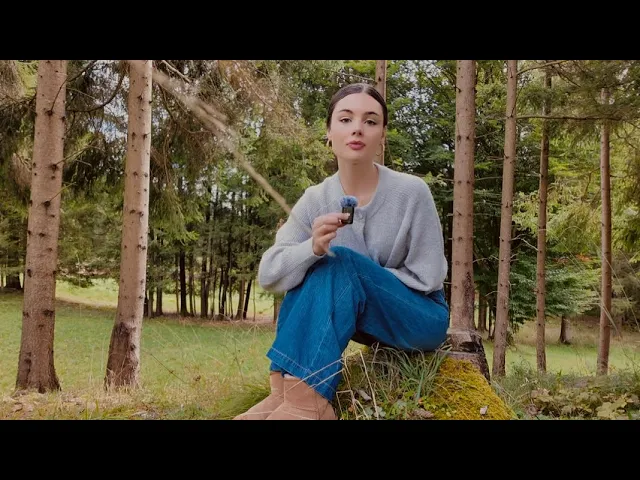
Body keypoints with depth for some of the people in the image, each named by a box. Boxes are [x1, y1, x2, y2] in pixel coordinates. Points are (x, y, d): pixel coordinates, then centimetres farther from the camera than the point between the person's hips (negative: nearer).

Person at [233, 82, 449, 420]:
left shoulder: (411, 192, -16)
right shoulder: (314, 200, -7)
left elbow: (428, 277, -14)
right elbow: (269, 274, -14)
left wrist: (354, 274, -17)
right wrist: (312, 248, -35)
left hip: (421, 319, -4)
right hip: (363, 319, 4)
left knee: (340, 264, -29)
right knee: (308, 271, -23)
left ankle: (305, 400, -36)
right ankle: (286, 391, -26)